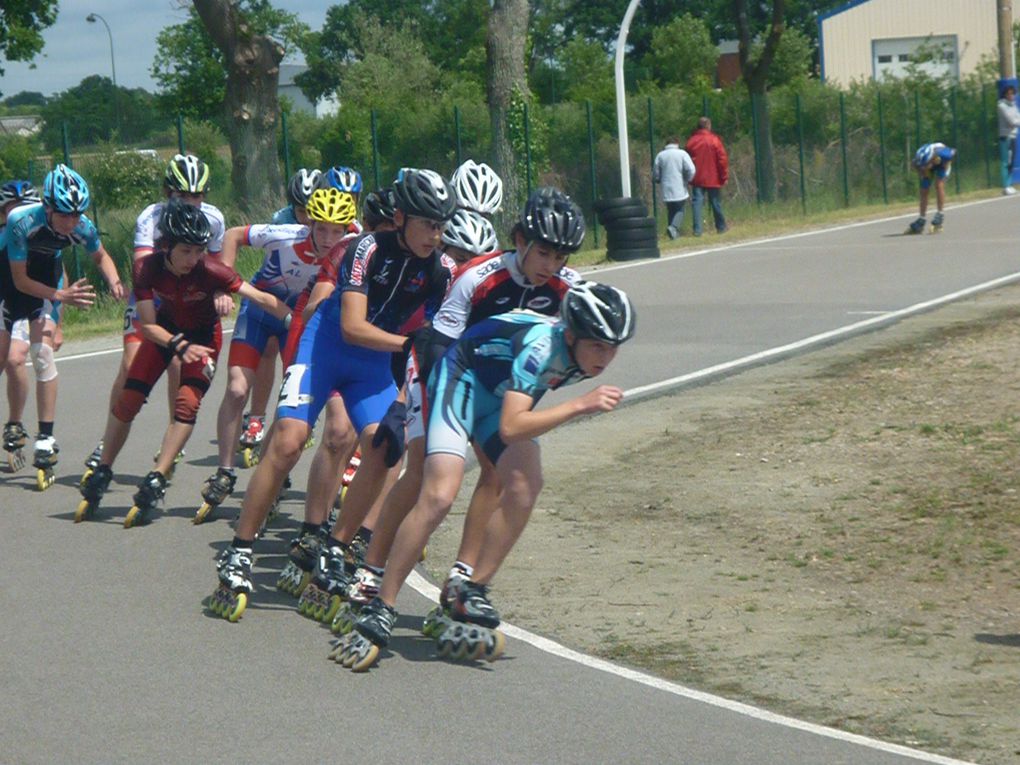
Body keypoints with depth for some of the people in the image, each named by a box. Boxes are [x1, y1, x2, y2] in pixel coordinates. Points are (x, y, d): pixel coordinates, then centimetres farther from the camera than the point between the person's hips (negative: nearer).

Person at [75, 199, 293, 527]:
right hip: (166, 328, 2)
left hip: (203, 333, -2)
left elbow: (262, 299, -34)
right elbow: (148, 326, -22)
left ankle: (155, 482, -12)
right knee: (127, 399, -4)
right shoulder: (147, 268, -27)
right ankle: (101, 473, 11)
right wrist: (179, 345, -39)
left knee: (187, 404, -19)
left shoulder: (210, 271, -33)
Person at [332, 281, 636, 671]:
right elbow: (510, 428, -43)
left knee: (525, 485, -20)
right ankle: (380, 611, -14)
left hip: (503, 393, 7)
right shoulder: (542, 344, -36)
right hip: (462, 377, -7)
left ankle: (472, 595, -7)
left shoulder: (585, 350, -14)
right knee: (439, 495, -23)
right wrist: (579, 405, -47)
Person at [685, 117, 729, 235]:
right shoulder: (714, 140, -7)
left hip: (697, 179, 2)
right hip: (713, 179, -2)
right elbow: (722, 159, -9)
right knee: (716, 203, 10)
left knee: (697, 203, -2)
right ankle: (721, 227, 22)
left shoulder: (691, 141, 3)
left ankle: (697, 229, -11)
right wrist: (724, 176, -1)